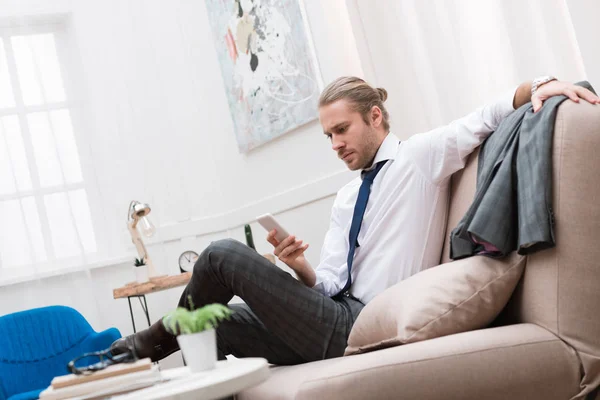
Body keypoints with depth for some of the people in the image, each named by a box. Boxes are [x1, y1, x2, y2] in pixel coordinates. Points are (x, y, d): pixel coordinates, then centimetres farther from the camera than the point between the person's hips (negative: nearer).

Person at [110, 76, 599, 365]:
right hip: (339, 321, 8)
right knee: (215, 320, 7)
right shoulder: (347, 199, 19)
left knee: (224, 254, -10)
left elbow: (493, 116, -11)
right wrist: (301, 268, -9)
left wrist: (537, 85, -33)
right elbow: (329, 286, 13)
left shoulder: (422, 155, -1)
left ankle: (162, 338, 13)